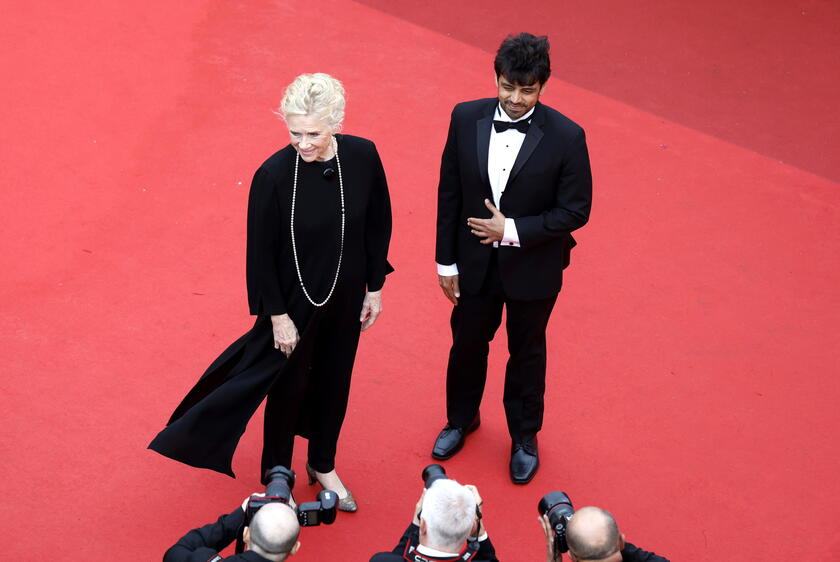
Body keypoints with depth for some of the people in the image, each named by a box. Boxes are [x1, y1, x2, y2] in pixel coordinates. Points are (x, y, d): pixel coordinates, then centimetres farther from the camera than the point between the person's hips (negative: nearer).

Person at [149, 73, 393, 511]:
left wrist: (374, 287, 4)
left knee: (334, 379, 22)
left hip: (345, 295, 4)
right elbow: (261, 252, -16)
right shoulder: (274, 175, -25)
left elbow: (378, 224, 0)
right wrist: (277, 315, -11)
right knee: (289, 385, 15)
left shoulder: (363, 157, -15)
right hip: (293, 298, -4)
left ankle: (323, 465, 46)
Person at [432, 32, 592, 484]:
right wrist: (446, 261, -1)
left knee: (526, 353, 18)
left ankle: (525, 437, 41)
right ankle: (461, 418, 49)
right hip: (475, 261, 2)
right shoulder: (466, 119, -12)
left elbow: (575, 210, -14)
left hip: (532, 268, -2)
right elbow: (450, 193, -3)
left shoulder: (565, 137, -20)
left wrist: (513, 230, -22)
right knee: (467, 344, 21)